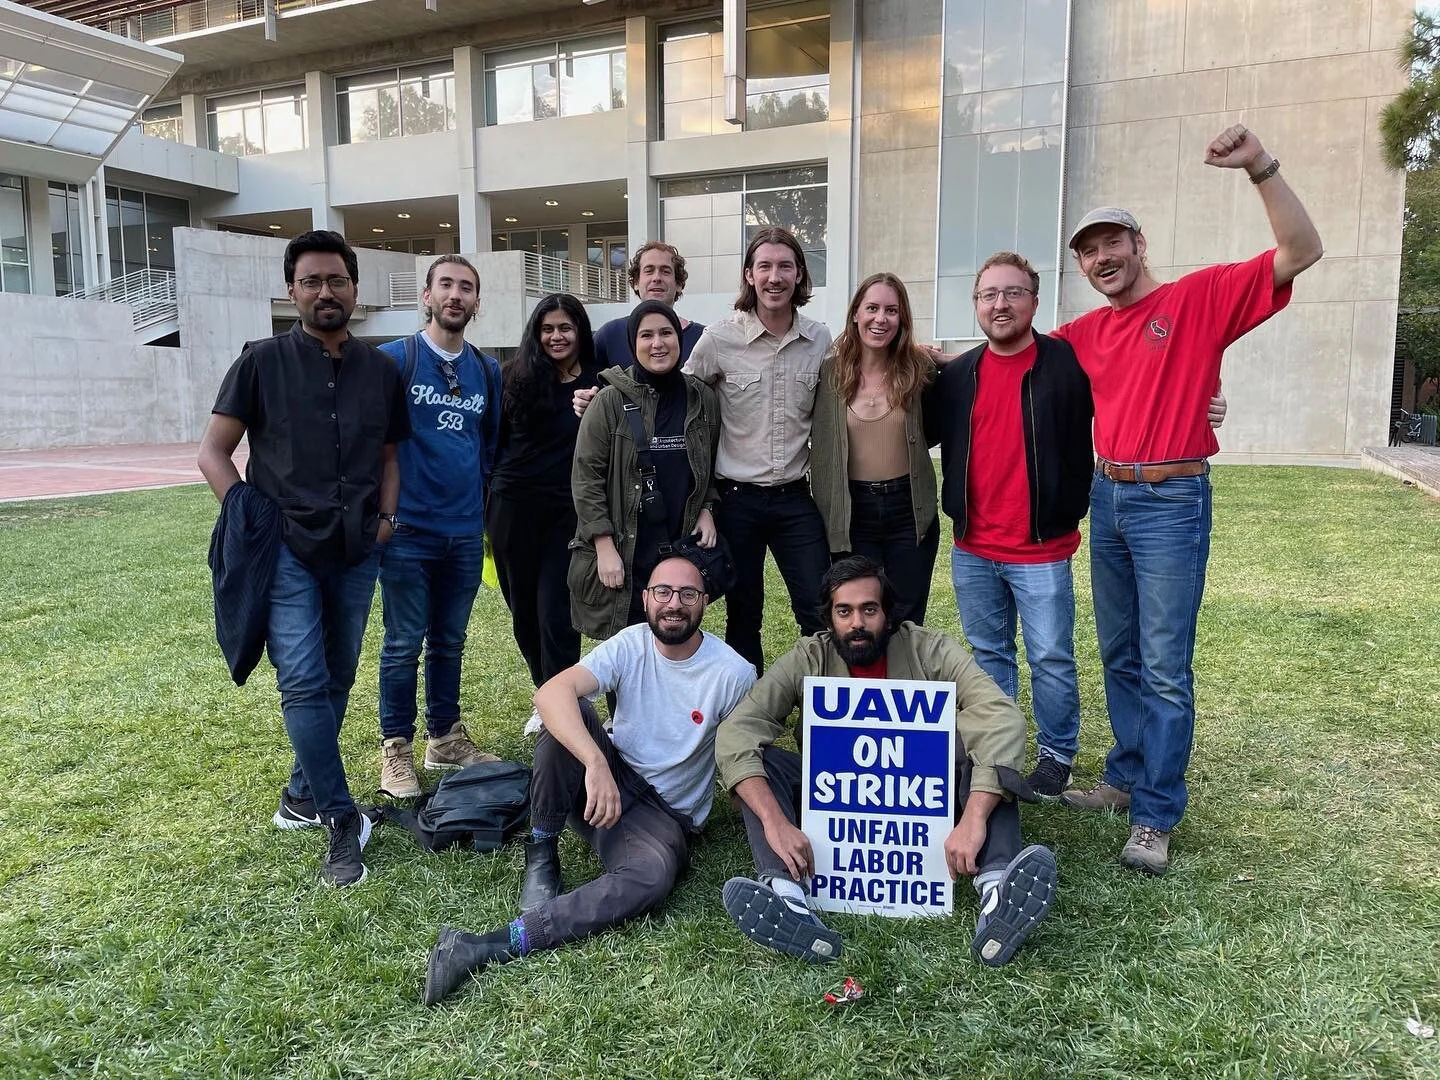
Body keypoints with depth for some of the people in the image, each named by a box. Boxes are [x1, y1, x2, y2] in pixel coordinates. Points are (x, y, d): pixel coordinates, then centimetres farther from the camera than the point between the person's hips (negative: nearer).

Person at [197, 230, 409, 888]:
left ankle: (302, 796, 29)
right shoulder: (262, 363, 0)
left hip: (357, 554, 4)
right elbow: (213, 451, 1)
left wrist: (386, 518, 5)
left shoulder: (381, 371, 9)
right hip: (286, 550, -4)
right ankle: (342, 821, -1)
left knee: (335, 683, 11)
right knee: (304, 684, -10)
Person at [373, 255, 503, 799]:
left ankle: (445, 737, 27)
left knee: (450, 641, 14)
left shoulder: (487, 371, 10)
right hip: (408, 529, -4)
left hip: (465, 531, 4)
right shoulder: (393, 359, -4)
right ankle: (396, 749, 16)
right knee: (404, 645, 3)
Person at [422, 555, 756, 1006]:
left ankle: (493, 947, -38)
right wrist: (596, 762, -42)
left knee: (651, 879, -36)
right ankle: (541, 858, -15)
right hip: (607, 781, 2)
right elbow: (550, 692, -27)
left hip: (667, 815, -2)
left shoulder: (735, 673, -10)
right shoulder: (630, 645, -9)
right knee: (567, 713, -25)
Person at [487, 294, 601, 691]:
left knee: (556, 615, -6)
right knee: (524, 611, 12)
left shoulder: (599, 382, 1)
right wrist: (484, 502, 7)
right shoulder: (516, 376, 2)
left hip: (568, 511, -2)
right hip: (514, 506, 2)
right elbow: (494, 440, 7)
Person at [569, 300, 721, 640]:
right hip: (623, 555, -3)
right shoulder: (610, 401, -6)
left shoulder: (702, 399, 6)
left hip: (681, 553, 4)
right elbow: (586, 477, -7)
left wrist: (706, 509, 2)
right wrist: (605, 548, -12)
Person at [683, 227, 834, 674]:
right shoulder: (719, 339, -7)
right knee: (743, 615, 11)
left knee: (822, 615, 2)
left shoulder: (820, 341, 2)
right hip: (737, 499, -2)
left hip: (795, 498, 2)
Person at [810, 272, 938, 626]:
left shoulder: (918, 368, -2)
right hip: (851, 514, 0)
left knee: (907, 623, 11)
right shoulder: (829, 371, -3)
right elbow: (818, 444, 2)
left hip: (910, 511, 0)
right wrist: (826, 512, -1)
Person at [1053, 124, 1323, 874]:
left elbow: (1301, 252, -14)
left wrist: (1261, 167, -24)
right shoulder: (1085, 333, 9)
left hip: (1172, 503, -6)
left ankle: (1155, 818, 6)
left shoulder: (1201, 297, -5)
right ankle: (1127, 779, 29)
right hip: (1108, 499, 6)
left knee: (1165, 667, -3)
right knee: (1120, 657, 15)